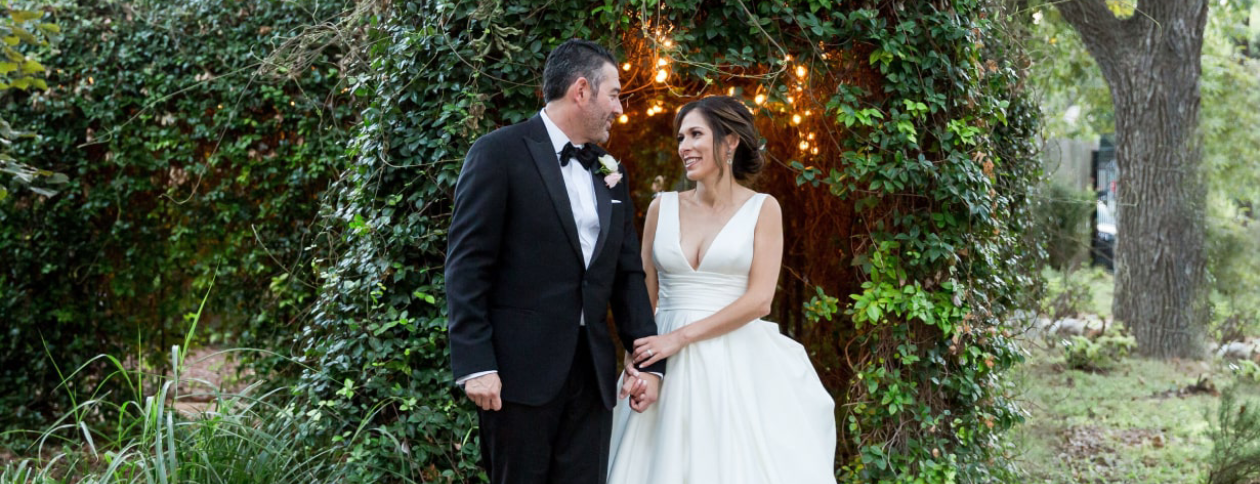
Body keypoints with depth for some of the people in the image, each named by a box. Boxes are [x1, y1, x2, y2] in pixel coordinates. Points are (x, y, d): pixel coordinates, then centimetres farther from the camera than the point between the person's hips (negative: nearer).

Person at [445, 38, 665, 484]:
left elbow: (627, 275, 16)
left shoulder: (610, 172, 15)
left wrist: (650, 360, 8)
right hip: (520, 368, -6)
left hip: (592, 371, 6)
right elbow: (467, 266, -9)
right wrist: (475, 364, -16)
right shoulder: (499, 153, -5)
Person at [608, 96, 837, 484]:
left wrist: (680, 337, -13)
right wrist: (636, 357, -7)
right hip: (670, 372, 2)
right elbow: (644, 295, 10)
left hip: (737, 366, -2)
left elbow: (759, 299, -8)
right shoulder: (663, 207, 9)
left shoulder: (762, 209, 1)